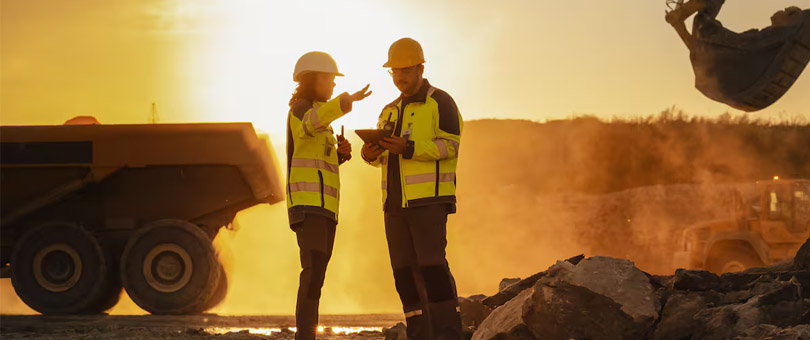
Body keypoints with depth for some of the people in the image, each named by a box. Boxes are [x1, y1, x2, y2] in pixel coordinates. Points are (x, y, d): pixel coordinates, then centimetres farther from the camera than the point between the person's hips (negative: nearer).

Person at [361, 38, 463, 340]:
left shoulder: (439, 102, 0)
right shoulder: (390, 111, 22)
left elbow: (450, 146, -11)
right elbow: (384, 156, 24)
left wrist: (409, 148, -22)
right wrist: (371, 153, 0)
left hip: (429, 200, -7)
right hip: (395, 202, 7)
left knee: (431, 265, -15)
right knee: (405, 271, 3)